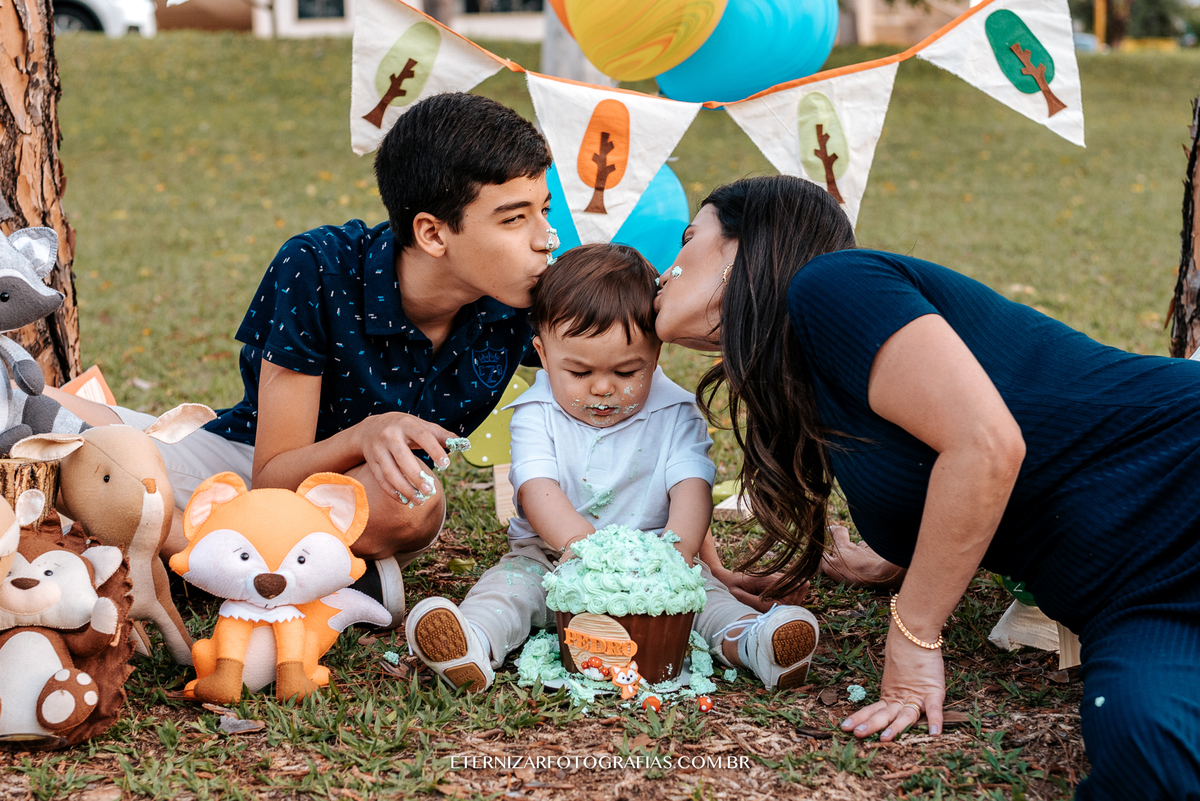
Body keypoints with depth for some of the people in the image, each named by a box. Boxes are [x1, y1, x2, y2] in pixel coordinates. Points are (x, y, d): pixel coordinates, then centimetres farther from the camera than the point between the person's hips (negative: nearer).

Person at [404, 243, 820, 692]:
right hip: (551, 553, 0)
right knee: (511, 581, -26)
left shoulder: (674, 414, -2)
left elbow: (692, 487, -13)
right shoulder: (538, 415, -4)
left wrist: (675, 549, -35)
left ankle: (743, 640, -49)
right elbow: (537, 487, -18)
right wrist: (579, 542, -38)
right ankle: (475, 643, -53)